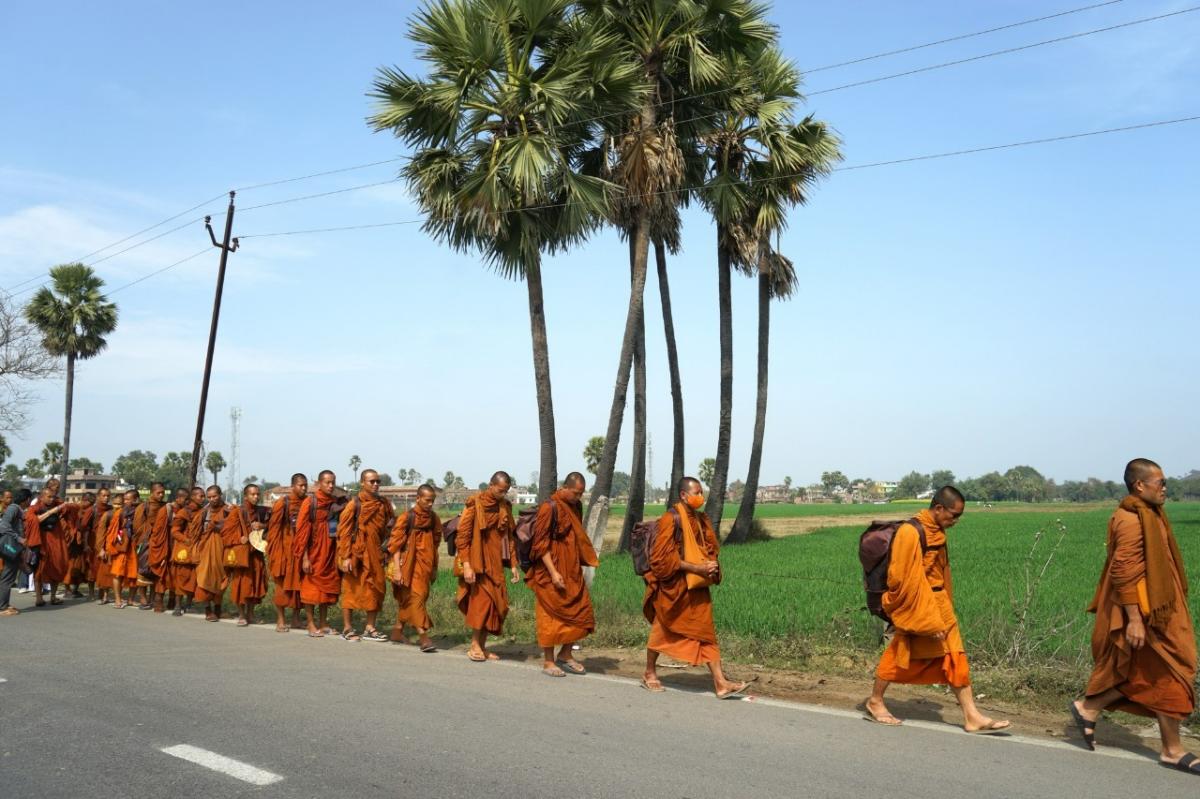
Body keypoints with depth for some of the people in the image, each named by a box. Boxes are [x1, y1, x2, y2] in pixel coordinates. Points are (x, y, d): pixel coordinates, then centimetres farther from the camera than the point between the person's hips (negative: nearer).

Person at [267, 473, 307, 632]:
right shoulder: (282, 503, -4)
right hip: (285, 549, -3)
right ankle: (281, 620, 7)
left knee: (299, 583, 7)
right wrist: (274, 552, -9)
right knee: (283, 584, 1)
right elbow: (274, 528, -4)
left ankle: (296, 618, 15)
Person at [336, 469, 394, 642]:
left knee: (375, 589, 6)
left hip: (375, 553, 5)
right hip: (356, 553, -5)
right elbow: (344, 531, -8)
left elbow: (390, 527, 18)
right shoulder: (355, 504, -7)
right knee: (351, 589, 2)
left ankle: (370, 628, 17)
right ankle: (347, 629, 11)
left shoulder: (384, 504, 6)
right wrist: (346, 556, -13)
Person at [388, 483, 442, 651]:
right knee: (416, 598, -10)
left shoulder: (433, 518, 5)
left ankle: (398, 631, 26)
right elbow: (395, 544, -10)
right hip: (409, 566, -5)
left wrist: (434, 568, 16)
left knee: (407, 600, 14)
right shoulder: (406, 518, -10)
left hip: (424, 567, 5)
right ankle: (423, 636, -13)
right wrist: (396, 569, -16)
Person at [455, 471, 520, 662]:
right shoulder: (475, 503, -9)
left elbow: (509, 537, 14)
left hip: (495, 564, 6)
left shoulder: (505, 506, 8)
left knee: (497, 604, 3)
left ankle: (482, 646, 13)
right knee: (482, 601, -10)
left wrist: (512, 565, 8)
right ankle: (474, 645, 2)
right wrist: (466, 565, -17)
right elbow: (463, 536, -10)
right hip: (478, 563, -6)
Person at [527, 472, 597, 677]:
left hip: (573, 572, 8)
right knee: (552, 615, 0)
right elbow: (541, 544, -17)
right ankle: (548, 662, 12)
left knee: (580, 613, 9)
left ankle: (565, 655, 23)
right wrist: (553, 572, -21)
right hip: (552, 572, -7)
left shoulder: (576, 506, 8)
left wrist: (589, 557, 11)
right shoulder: (549, 507, -15)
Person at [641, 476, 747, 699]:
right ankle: (649, 674, 29)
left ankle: (721, 683, -4)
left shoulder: (701, 519, 6)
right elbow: (663, 557, -20)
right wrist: (697, 568, -22)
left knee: (706, 632, -1)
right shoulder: (671, 519, -16)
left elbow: (710, 548, 16)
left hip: (697, 586, 6)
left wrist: (710, 566, -6)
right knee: (662, 630, 10)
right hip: (673, 586, -6)